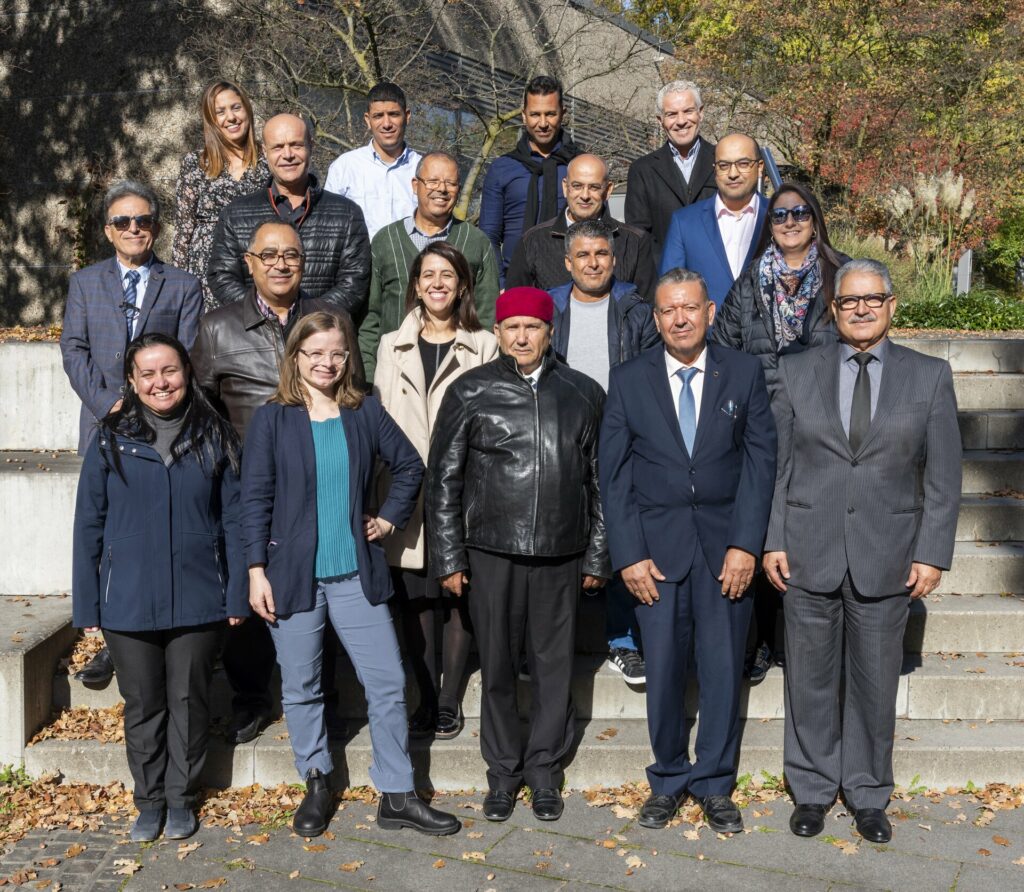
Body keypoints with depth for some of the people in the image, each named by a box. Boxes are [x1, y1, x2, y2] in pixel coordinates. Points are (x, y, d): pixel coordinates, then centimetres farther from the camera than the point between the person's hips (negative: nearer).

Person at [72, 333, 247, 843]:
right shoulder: (111, 442, -1)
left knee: (189, 700, 11)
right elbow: (89, 526, 2)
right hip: (128, 604, 0)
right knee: (143, 705, 12)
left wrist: (236, 595, -3)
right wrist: (86, 605, -1)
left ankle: (181, 798, 28)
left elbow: (232, 521, 2)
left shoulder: (214, 439, 1)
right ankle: (149, 800, 29)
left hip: (199, 603, 0)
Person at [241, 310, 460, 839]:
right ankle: (316, 785, 27)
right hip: (293, 574, -1)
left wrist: (390, 518, 6)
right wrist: (256, 571, -7)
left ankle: (397, 798, 13)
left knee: (388, 682, 1)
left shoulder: (366, 413, 4)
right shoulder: (272, 419, -2)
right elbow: (255, 499, -3)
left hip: (356, 575, 2)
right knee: (300, 688, 8)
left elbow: (409, 467, 17)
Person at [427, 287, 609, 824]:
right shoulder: (470, 393, 2)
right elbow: (444, 480, 3)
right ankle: (503, 771, 23)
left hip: (561, 554, 1)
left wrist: (596, 557, 7)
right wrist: (448, 557, -2)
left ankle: (545, 770, 23)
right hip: (491, 552, -1)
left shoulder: (582, 393, 7)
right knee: (497, 666, 8)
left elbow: (597, 481, 9)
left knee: (554, 665, 7)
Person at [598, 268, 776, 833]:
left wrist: (745, 545, -9)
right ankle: (667, 780, 23)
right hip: (656, 545, 0)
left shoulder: (744, 374, 3)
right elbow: (613, 474, 2)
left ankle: (714, 784, 21)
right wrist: (628, 554, -6)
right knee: (662, 671, 5)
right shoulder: (629, 380, 3)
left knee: (723, 669, 5)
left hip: (725, 544, 0)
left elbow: (760, 461, 0)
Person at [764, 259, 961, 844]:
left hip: (887, 555, 0)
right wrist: (773, 541, -2)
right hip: (810, 554, 1)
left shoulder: (930, 377, 2)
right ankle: (813, 790, 27)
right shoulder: (798, 372, 4)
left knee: (876, 681, 9)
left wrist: (933, 554, -5)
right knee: (811, 679, 10)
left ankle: (868, 794, 27)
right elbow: (778, 465, 4)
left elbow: (943, 477, 1)